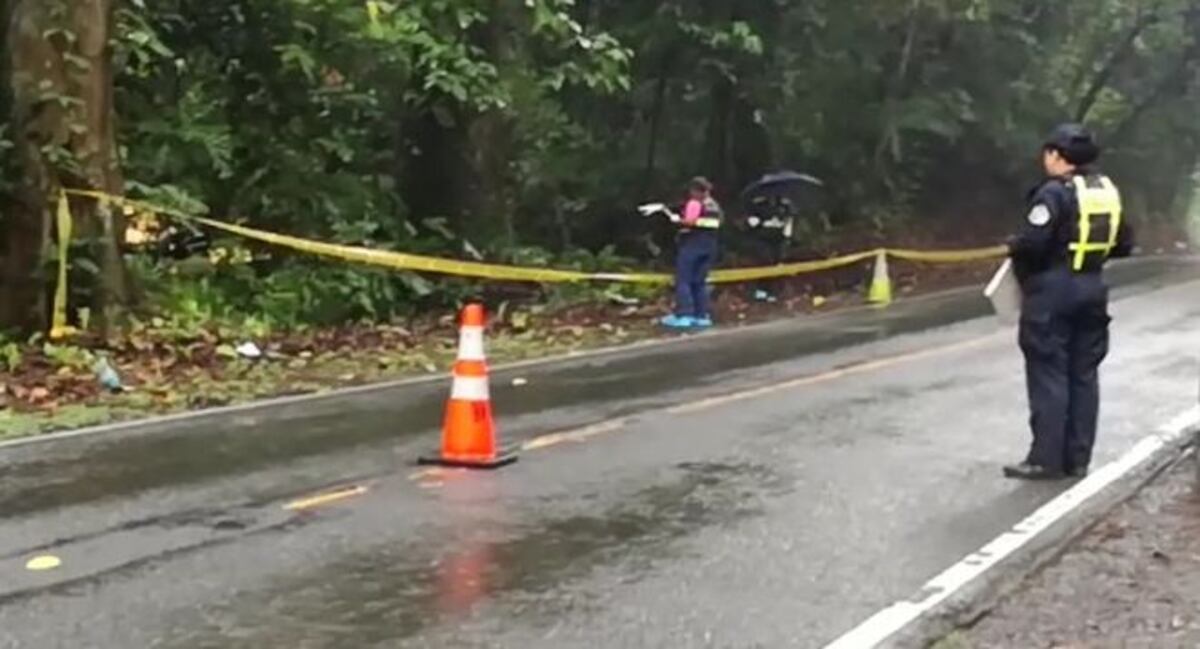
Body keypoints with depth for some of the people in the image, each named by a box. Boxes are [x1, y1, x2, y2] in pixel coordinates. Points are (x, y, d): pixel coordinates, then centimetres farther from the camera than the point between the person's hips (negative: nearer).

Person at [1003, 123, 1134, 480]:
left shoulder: (1055, 192, -14)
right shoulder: (1108, 191, 10)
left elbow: (1032, 242, -22)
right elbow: (1124, 244, 13)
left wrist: (1014, 248, -1)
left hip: (1053, 289, -7)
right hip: (1092, 288, 7)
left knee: (1048, 374, -3)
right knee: (1084, 374, 10)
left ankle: (1046, 459, -2)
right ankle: (1077, 459, 14)